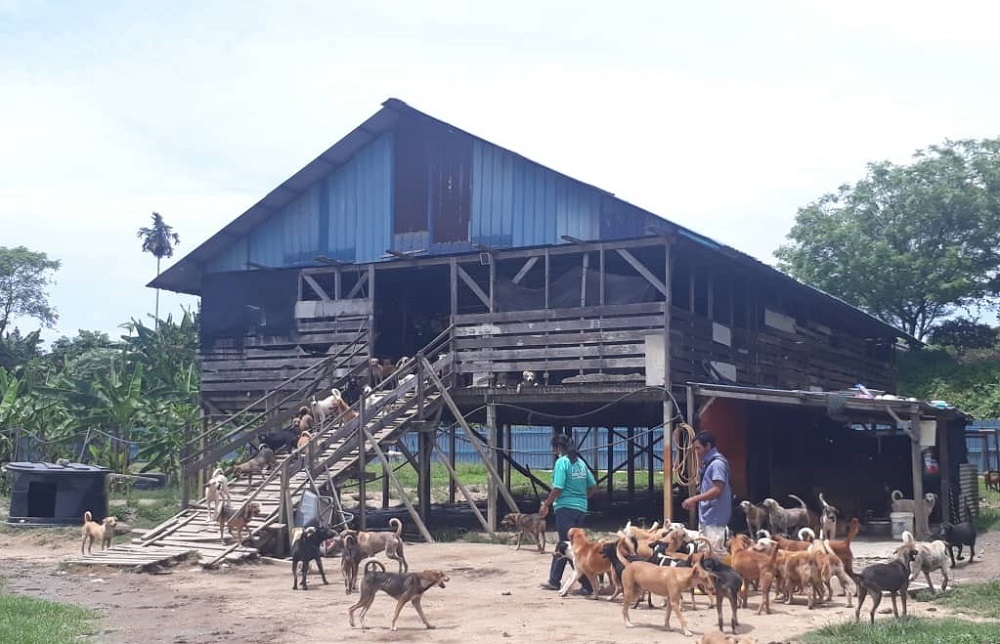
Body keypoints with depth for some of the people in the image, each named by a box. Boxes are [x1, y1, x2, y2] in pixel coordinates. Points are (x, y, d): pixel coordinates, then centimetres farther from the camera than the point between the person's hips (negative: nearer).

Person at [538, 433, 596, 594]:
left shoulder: (562, 462, -10)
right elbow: (593, 486, 12)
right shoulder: (580, 462, 11)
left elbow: (558, 488, -16)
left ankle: (587, 584, -9)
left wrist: (546, 505, -5)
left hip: (565, 507, -8)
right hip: (581, 508, 8)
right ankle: (554, 580, 27)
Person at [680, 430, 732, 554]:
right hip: (706, 516, 10)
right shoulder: (707, 463, 15)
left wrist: (694, 499, -19)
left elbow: (717, 490, -20)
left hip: (715, 517, -10)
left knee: (715, 551, -10)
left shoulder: (717, 463, -14)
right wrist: (696, 500, 11)